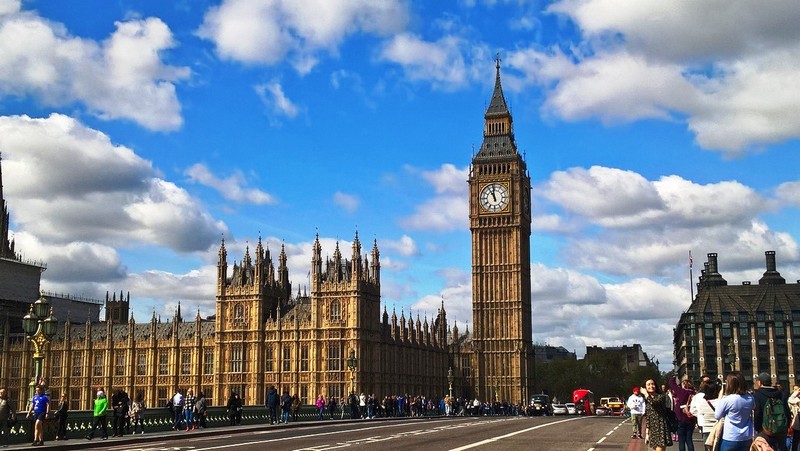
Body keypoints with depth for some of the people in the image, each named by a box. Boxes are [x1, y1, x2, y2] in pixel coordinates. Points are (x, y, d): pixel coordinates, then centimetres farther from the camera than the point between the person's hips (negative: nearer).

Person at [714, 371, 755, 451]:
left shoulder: (727, 400, -18)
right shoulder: (750, 398, -3)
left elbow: (717, 416, -4)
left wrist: (720, 398, 2)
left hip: (730, 438, -5)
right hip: (747, 438, 5)